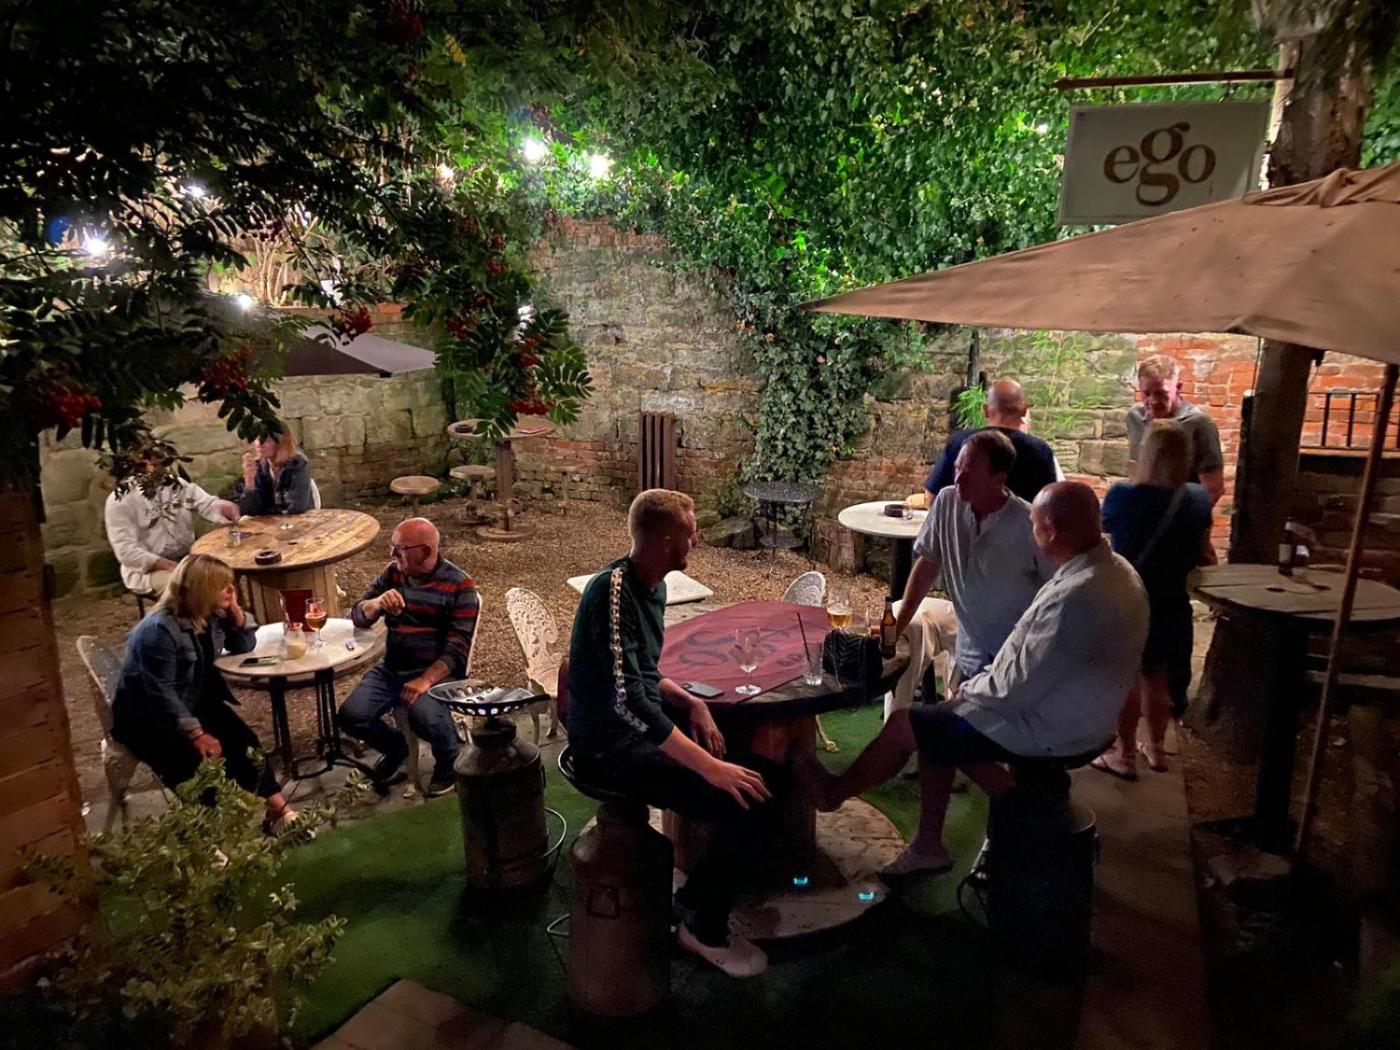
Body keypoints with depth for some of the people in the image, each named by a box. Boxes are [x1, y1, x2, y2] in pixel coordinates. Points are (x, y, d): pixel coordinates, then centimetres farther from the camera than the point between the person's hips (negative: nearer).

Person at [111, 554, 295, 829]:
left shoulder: (212, 615, -1)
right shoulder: (159, 630, -25)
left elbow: (244, 646, 10)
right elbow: (160, 693, -27)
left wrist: (235, 612, -8)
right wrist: (195, 733, -29)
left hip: (196, 703, 7)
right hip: (147, 717, -7)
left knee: (244, 743, -16)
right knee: (196, 762, -29)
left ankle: (276, 808, -13)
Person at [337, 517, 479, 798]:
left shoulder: (459, 585, -9)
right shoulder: (392, 573, 7)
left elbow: (458, 648, -14)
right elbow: (358, 617, 6)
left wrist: (426, 680, -28)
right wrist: (377, 603, -18)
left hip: (438, 672, -5)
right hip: (391, 669, 6)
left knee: (426, 719, -32)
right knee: (350, 716, -14)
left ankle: (448, 763, 4)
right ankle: (395, 747, 19)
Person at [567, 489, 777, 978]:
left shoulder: (651, 587, 6)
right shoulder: (613, 590, -24)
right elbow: (627, 700, -31)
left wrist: (692, 703, -2)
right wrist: (711, 767, -32)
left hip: (645, 728, 10)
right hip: (613, 749, -10)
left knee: (761, 770, 10)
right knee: (748, 804, -19)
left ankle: (699, 891, 23)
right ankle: (705, 928, 6)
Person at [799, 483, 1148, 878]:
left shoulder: (1076, 597, -33)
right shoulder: (1113, 568, 0)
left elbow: (1018, 691, -27)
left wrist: (969, 690, -7)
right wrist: (979, 684, 7)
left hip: (1043, 726, -9)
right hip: (1069, 712, 9)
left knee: (905, 724, 3)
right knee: (937, 721, 17)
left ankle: (836, 790, 29)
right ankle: (929, 845, 26)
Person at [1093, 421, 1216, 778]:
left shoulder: (1122, 495, -17)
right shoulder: (1198, 500, -8)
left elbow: (1100, 525, 5)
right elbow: (1203, 556, 5)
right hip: (1171, 605, 4)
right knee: (1157, 678, 19)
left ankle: (1125, 755, 18)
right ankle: (1156, 747, 35)